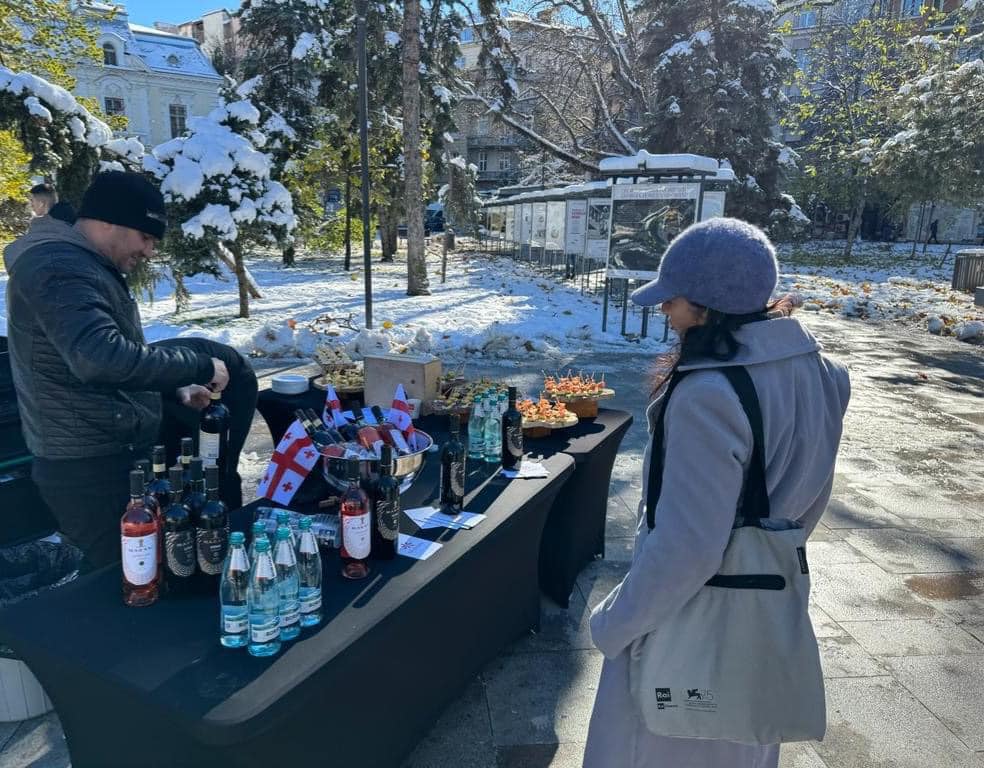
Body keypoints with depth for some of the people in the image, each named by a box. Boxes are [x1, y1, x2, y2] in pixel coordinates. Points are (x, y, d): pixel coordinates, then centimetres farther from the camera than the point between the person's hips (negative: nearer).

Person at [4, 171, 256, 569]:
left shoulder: (84, 267, 15)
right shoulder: (61, 269, -22)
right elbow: (103, 358, -39)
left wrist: (174, 390, 9)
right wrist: (199, 365, -27)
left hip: (121, 448, 10)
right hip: (92, 468, -10)